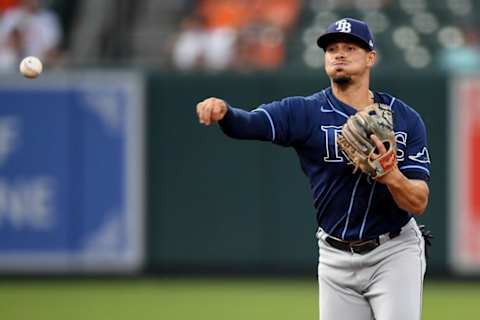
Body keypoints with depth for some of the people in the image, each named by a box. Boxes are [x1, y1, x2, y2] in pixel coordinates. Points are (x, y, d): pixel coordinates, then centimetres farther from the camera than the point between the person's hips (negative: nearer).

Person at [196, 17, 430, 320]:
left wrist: (393, 177, -30)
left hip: (394, 251, -2)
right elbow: (247, 123, -23)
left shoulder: (405, 119, -4)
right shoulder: (306, 112, -5)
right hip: (336, 257, 2)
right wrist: (223, 111, -46)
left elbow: (418, 203, -9)